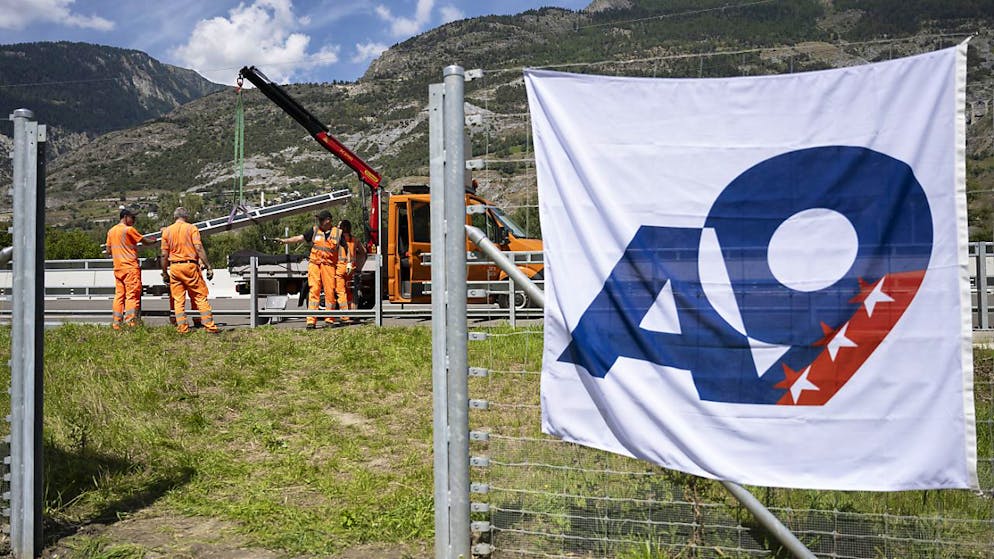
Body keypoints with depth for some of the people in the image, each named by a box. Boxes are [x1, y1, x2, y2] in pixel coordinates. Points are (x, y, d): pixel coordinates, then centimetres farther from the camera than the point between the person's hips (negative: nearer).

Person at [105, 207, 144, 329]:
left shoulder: (111, 231, 13)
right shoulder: (129, 229, -9)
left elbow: (108, 250, 17)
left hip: (117, 268, 7)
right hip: (131, 267, -7)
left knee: (119, 295, 9)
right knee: (132, 295, -7)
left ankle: (116, 323, 9)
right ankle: (130, 323, -13)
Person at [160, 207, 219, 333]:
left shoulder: (167, 231, 8)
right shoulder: (191, 228, -1)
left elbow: (164, 254, 6)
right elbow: (199, 248, -11)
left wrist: (164, 273, 12)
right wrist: (208, 266, -10)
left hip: (174, 267, 3)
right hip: (190, 266, -3)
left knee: (178, 300, 7)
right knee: (201, 297, 1)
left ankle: (182, 328, 6)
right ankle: (209, 325, -3)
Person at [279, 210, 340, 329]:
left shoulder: (337, 232, 7)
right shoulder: (314, 230, 10)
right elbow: (300, 238, 6)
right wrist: (285, 241, -4)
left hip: (329, 266, -1)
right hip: (314, 265, 1)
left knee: (330, 292, -1)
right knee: (313, 291, -6)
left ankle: (330, 320, 12)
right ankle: (311, 321, -8)